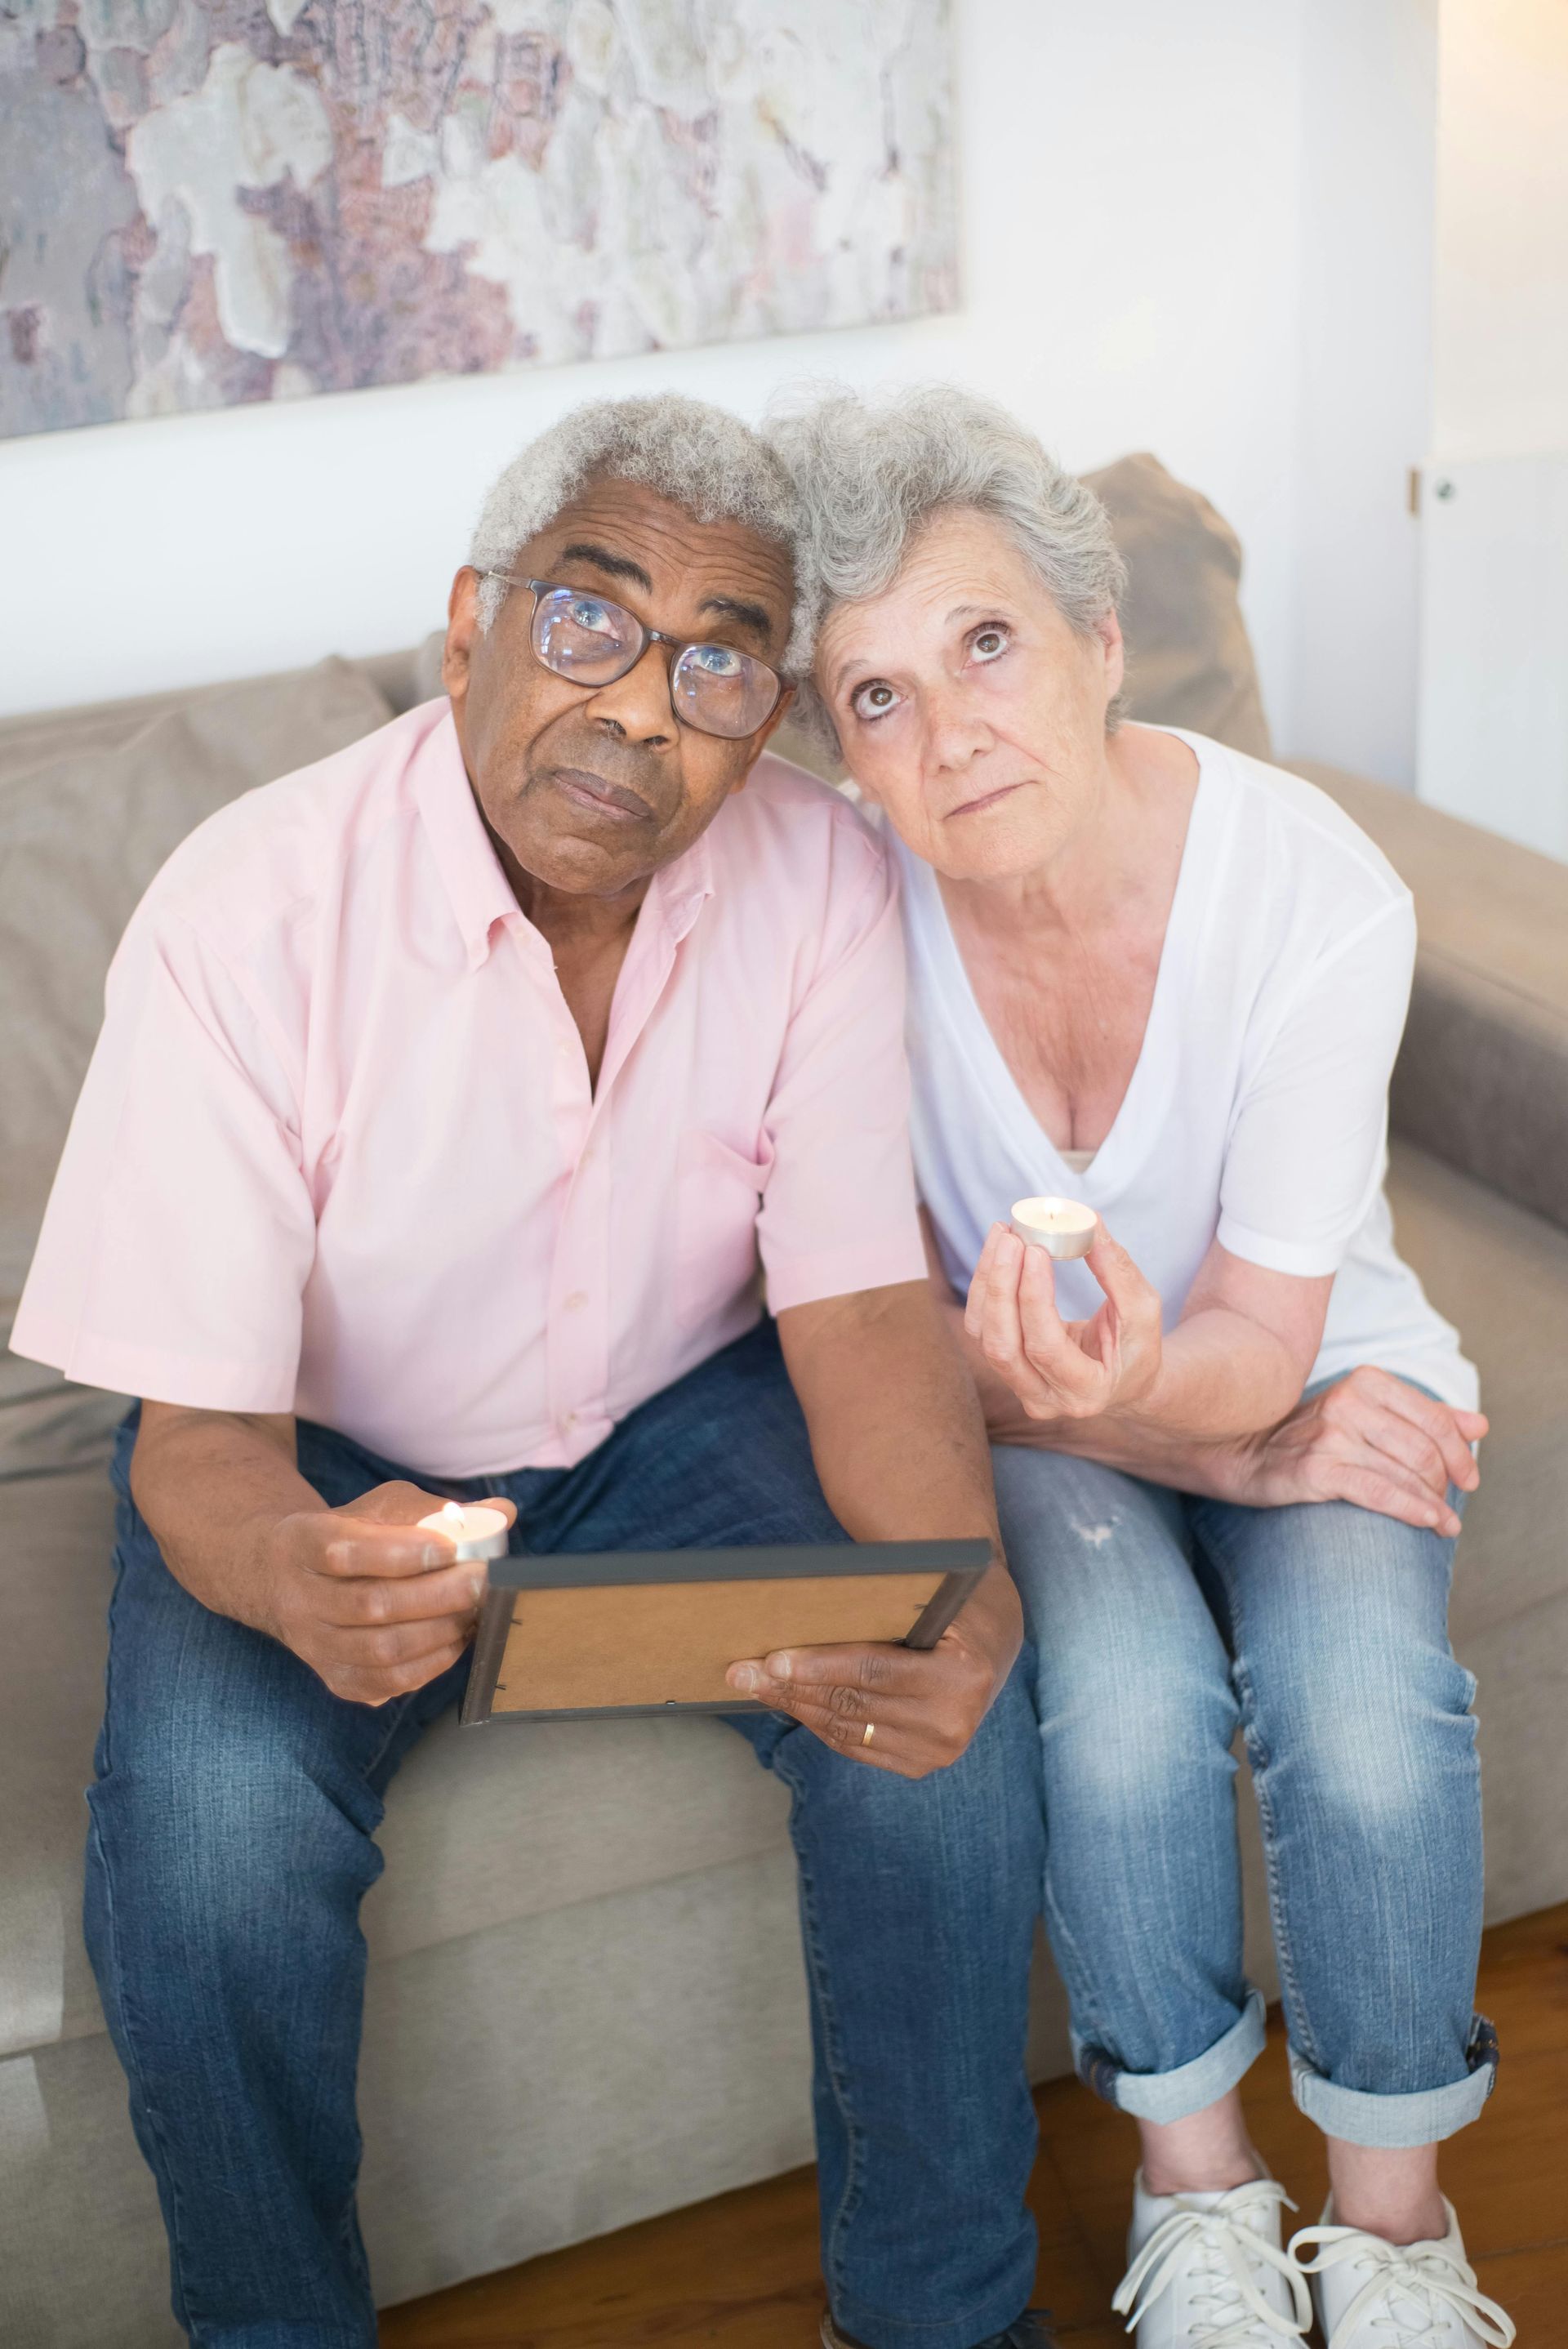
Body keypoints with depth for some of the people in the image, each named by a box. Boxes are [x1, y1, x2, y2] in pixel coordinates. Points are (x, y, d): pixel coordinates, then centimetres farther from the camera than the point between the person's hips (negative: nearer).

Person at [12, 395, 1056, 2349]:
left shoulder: (817, 883, -16)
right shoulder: (249, 918, -25)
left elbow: (859, 1307, -16)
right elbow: (202, 1438, -24)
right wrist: (298, 1576, -50)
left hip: (678, 1415, 3)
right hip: (324, 1457, -2)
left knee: (953, 1724, -22)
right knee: (205, 1831, -29)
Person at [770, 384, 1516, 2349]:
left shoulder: (1316, 893, -25)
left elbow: (1264, 1340, -20)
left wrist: (1132, 1382, -44)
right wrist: (1227, 1454, -22)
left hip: (1305, 1366, 0)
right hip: (1018, 1401, 0)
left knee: (1361, 1713, -28)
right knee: (1125, 1702, -29)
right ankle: (1193, 2181, -2)